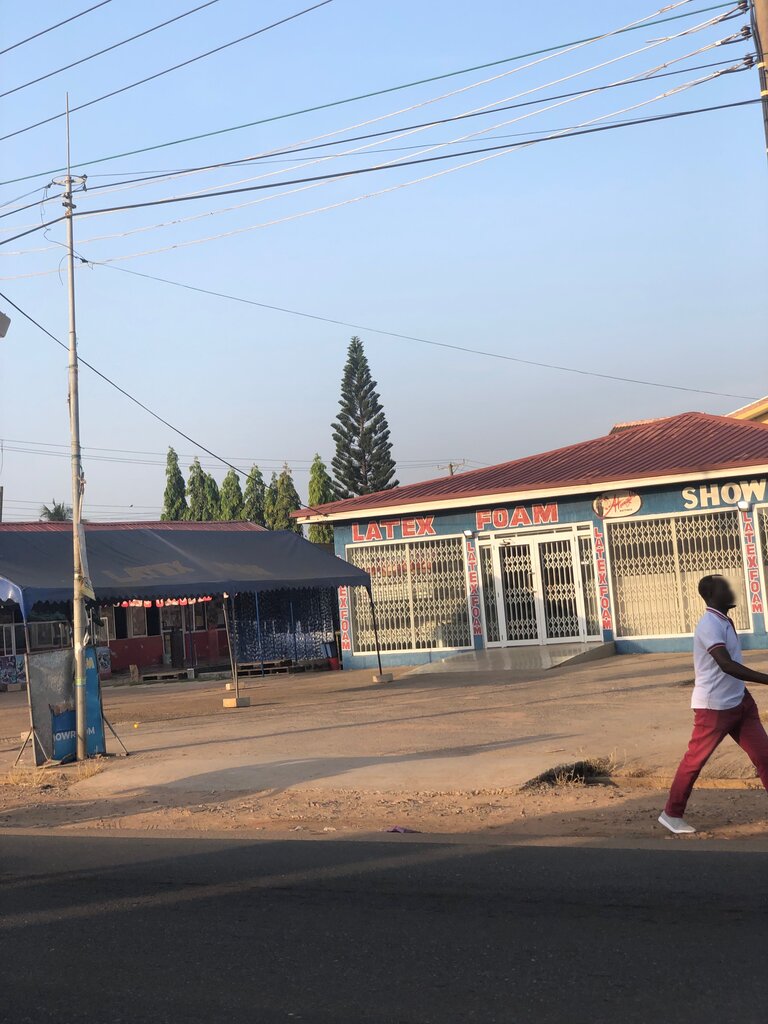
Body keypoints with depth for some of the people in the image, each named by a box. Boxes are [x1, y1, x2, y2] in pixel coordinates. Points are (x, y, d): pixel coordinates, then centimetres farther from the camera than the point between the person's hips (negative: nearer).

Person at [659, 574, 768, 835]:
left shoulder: (724, 621, 11)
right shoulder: (710, 625, -21)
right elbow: (727, 665, -33)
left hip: (739, 701, 9)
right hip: (714, 706, -9)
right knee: (695, 760, 3)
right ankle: (671, 814, 16)